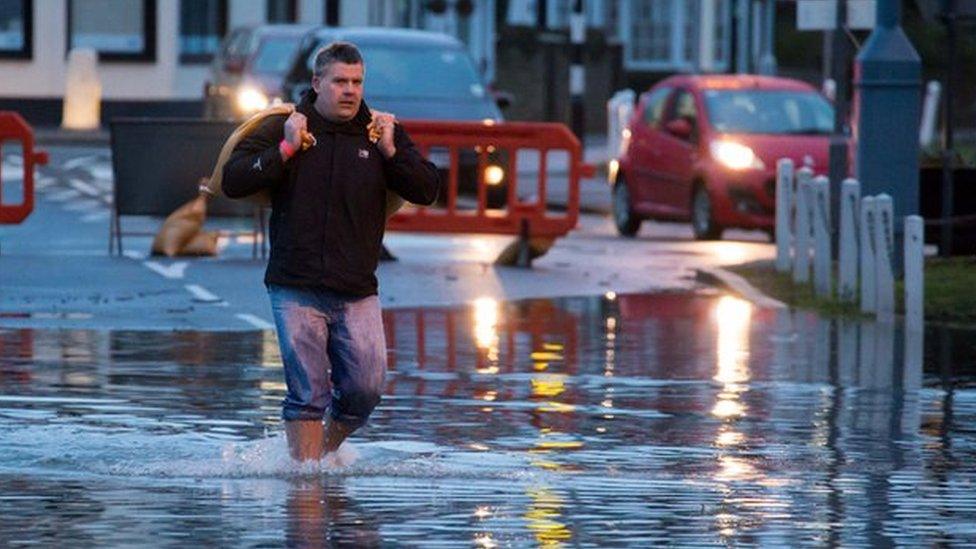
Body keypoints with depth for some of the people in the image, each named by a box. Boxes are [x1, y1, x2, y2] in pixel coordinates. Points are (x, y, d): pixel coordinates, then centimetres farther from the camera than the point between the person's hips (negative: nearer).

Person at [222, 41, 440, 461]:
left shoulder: (381, 133, 9)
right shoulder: (282, 129, 2)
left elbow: (427, 191, 3)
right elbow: (233, 182, -6)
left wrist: (391, 151, -9)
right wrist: (286, 149, -13)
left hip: (358, 293, 3)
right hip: (296, 289, -2)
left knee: (365, 390, 0)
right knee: (308, 392, -6)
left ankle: (329, 450, 25)